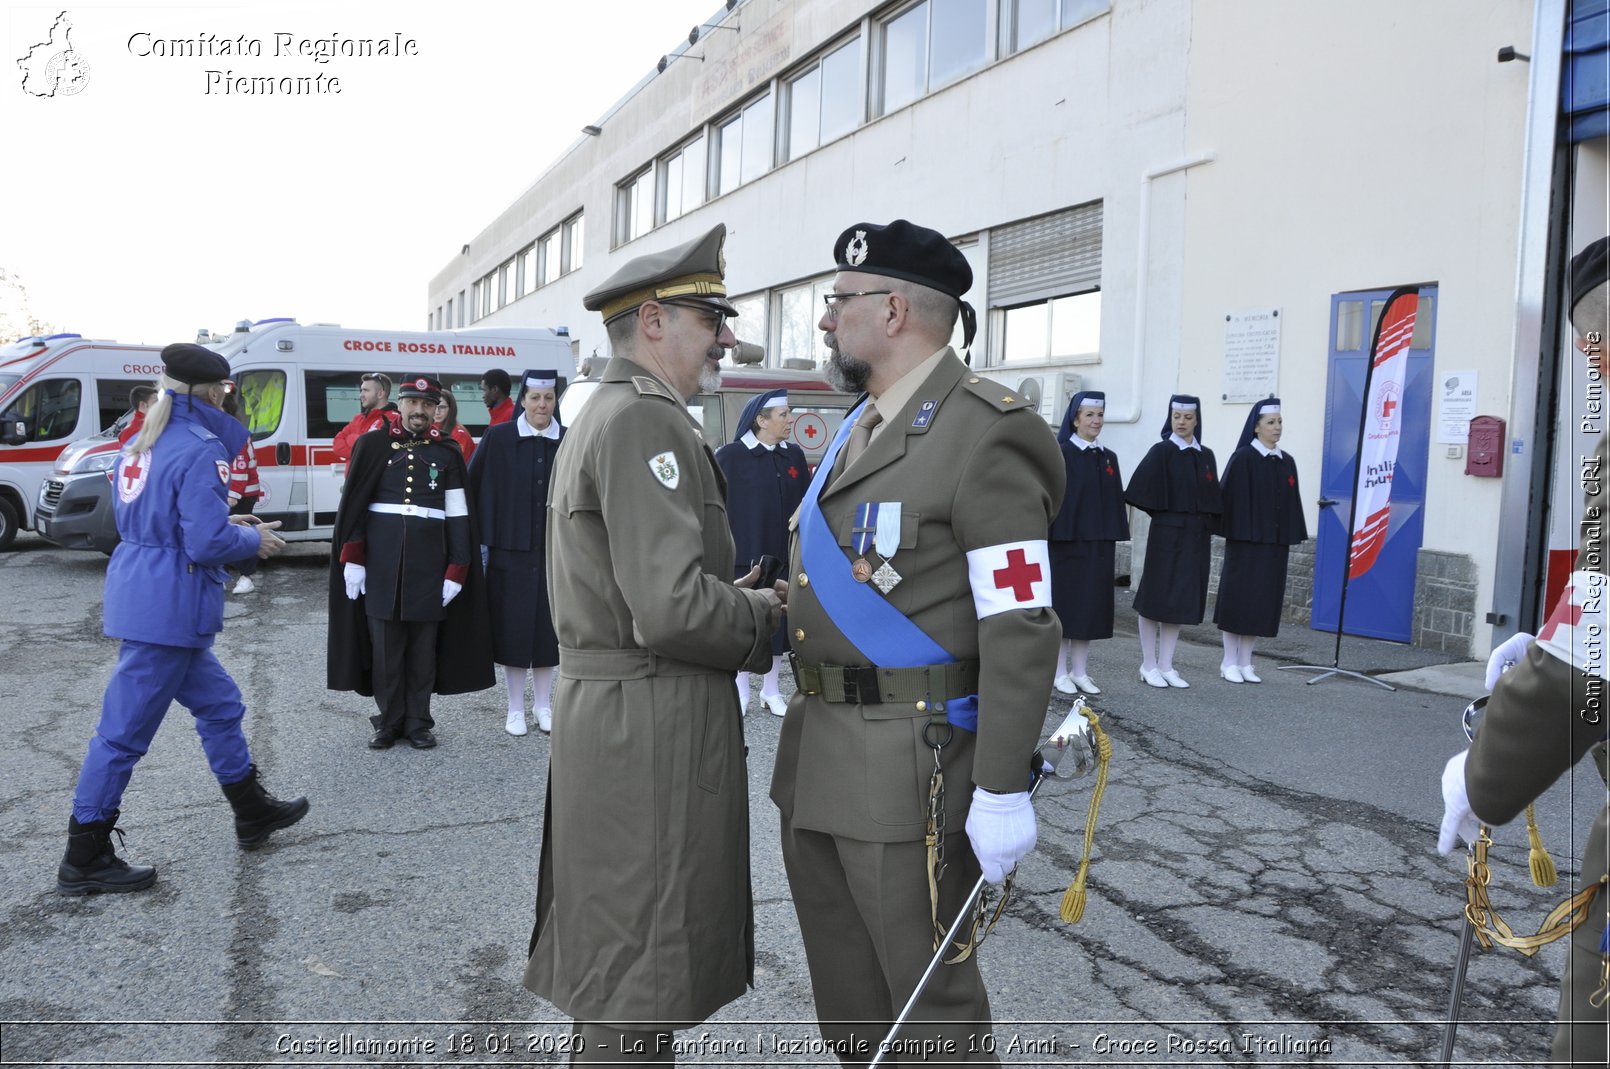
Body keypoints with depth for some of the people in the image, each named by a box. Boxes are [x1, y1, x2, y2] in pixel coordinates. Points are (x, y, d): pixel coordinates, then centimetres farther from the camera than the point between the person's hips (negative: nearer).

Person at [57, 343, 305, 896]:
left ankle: (253, 812, 32)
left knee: (219, 704, 19)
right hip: (167, 607, -10)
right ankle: (84, 860, 15)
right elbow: (207, 543, -22)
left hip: (140, 595, 10)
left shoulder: (141, 445, 10)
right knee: (125, 730, 2)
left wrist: (228, 524, 14)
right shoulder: (199, 449, -18)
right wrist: (253, 540, -3)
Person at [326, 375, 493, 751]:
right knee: (384, 644, 4)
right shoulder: (373, 445, 4)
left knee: (424, 646, 6)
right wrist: (351, 559, -4)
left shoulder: (447, 453, 6)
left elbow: (458, 516, 5)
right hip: (381, 559, 0)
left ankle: (418, 723, 17)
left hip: (428, 559, 1)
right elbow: (353, 506, 3)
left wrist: (456, 572, -1)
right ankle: (389, 722, 17)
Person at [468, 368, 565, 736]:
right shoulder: (498, 438, -2)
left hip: (553, 550, 2)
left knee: (547, 624, 8)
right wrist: (480, 541, -4)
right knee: (512, 626, 4)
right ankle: (515, 709, 16)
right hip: (510, 550, -2)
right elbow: (473, 487, -1)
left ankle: (543, 705, 22)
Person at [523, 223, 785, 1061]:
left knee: (617, 956, 22)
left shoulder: (603, 414, 16)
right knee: (641, 989, 3)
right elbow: (672, 609, -26)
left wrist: (739, 597, 8)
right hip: (651, 726, -10)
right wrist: (763, 614, -8)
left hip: (609, 711, 10)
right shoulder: (648, 420, -17)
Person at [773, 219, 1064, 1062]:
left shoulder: (986, 432, -15)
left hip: (911, 766, -8)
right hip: (816, 761, 9)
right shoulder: (857, 426, 13)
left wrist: (1003, 791, -19)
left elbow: (1020, 628, -18)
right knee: (847, 1000, 21)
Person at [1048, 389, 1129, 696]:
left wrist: (1115, 537, 7)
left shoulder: (1109, 458, 11)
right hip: (1066, 541, -5)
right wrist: (1053, 536, -16)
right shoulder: (1061, 454, -5)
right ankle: (1060, 672, 8)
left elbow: (1116, 500, 13)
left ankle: (1080, 671, 16)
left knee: (1091, 604, 7)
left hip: (1098, 544, 5)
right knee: (1064, 603, 1)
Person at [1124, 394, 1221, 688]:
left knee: (1182, 600, 7)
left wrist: (1209, 539, 8)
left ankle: (1166, 666, 15)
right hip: (1166, 535, -5)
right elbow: (1141, 491, -9)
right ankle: (1149, 666, 10)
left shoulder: (1206, 456, 10)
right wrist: (1164, 514, -3)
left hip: (1196, 537, 5)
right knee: (1156, 598, 0)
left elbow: (1212, 501, 13)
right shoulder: (1161, 452, -5)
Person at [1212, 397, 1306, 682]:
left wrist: (1290, 539, 9)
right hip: (1245, 540, -6)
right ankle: (1229, 662, 8)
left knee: (1263, 601, 7)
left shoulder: (1286, 462, 11)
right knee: (1238, 597, -1)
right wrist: (1233, 533, -16)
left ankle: (1245, 663, 15)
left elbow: (1291, 504, 13)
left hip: (1274, 542, 6)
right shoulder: (1243, 458, -6)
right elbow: (1231, 497, -10)